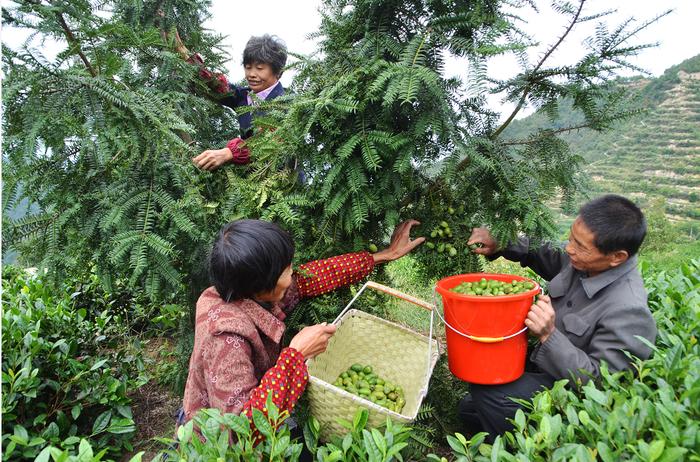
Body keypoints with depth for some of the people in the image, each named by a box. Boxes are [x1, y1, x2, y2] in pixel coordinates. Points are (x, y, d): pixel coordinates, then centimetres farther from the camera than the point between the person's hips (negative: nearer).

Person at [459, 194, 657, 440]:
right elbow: (543, 256, 12)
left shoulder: (628, 312, -30)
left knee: (484, 390, -24)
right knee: (469, 407, 9)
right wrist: (497, 245, -5)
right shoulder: (583, 262, -9)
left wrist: (549, 335, -35)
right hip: (545, 369, 8)